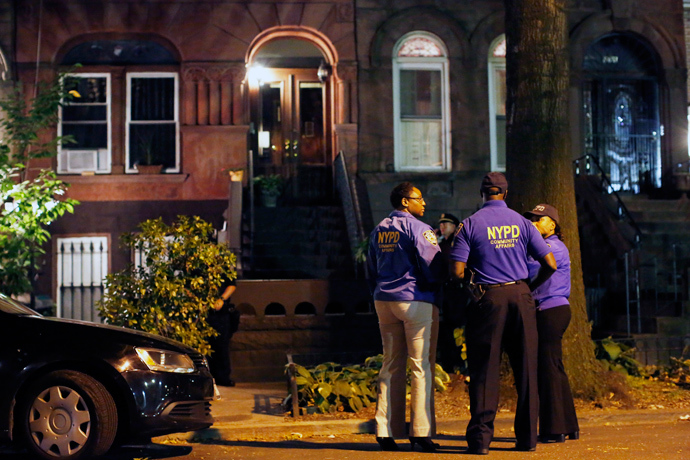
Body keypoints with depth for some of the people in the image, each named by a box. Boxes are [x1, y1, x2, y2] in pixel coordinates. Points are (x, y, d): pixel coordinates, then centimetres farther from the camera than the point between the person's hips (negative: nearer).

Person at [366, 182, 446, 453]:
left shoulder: (378, 231, 15)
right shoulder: (418, 228, -8)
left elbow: (371, 271, 20)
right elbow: (434, 268, -14)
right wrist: (442, 280, 6)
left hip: (384, 301, 7)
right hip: (416, 301, -7)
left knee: (391, 366, 10)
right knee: (421, 366, -3)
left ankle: (386, 432, 8)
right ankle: (421, 432, -5)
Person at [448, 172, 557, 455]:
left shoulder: (470, 224, -1)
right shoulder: (521, 223, 7)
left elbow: (457, 271, -8)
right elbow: (550, 264, 3)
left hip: (487, 299, -2)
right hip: (520, 297, 2)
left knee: (484, 369, 2)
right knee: (525, 368, 8)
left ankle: (480, 438, 0)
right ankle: (527, 437, 12)